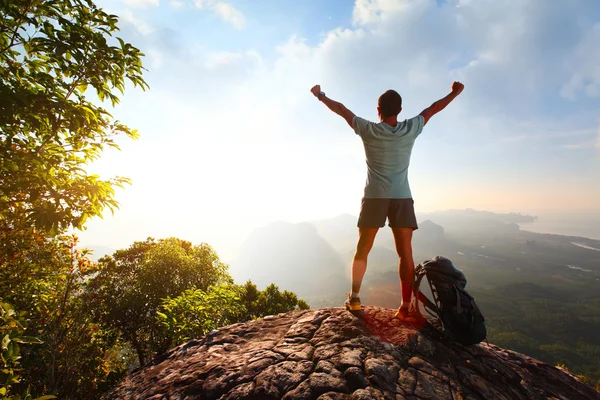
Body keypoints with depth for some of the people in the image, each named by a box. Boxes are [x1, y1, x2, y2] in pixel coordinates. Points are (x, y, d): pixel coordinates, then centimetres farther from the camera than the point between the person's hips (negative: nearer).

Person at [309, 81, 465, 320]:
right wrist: (455, 93, 36)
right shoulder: (410, 129, 2)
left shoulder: (368, 130, -2)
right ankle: (405, 307, 7)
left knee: (362, 250, 10)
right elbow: (434, 108, 19)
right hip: (402, 198, 1)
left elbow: (341, 109, 10)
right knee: (406, 253, 5)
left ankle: (354, 298, 14)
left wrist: (320, 95, 24)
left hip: (374, 197, -1)